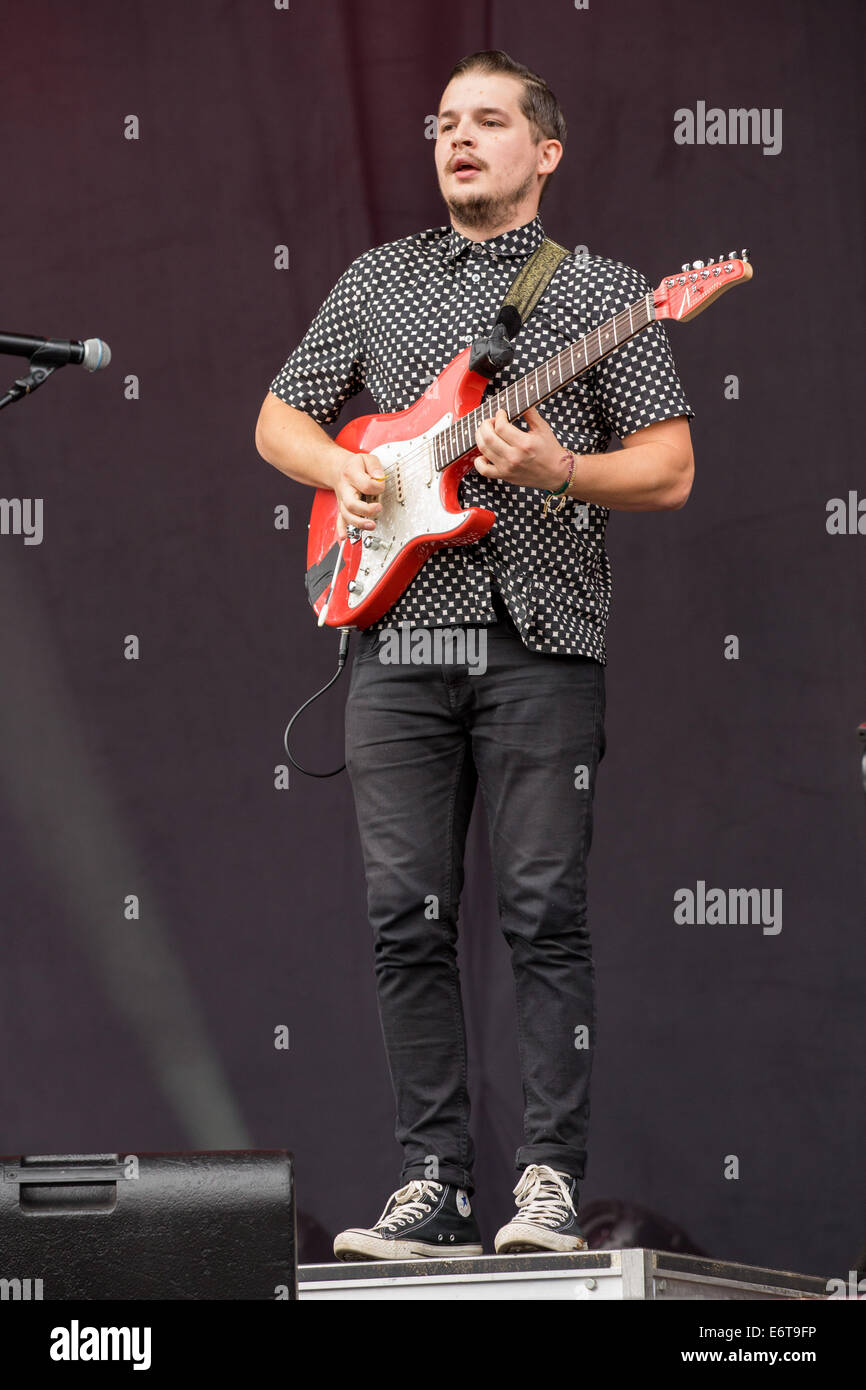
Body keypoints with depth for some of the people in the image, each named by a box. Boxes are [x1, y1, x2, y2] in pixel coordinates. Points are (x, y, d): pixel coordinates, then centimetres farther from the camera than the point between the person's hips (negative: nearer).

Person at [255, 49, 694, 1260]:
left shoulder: (602, 290, 6)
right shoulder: (376, 283, 16)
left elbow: (670, 471, 2)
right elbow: (278, 419, 23)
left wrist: (557, 470, -15)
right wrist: (339, 468, 1)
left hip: (543, 642, -3)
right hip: (397, 637, 3)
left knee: (546, 914, -7)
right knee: (407, 920, 0)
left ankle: (550, 1182, -4)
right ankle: (436, 1183, 5)